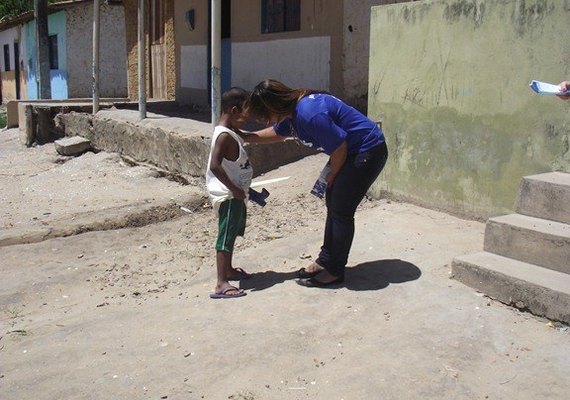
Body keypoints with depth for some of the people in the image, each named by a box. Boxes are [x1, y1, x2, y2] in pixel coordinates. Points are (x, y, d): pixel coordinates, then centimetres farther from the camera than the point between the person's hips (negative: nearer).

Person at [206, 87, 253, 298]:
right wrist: (234, 188, -25)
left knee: (232, 232, 23)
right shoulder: (225, 136, -21)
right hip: (228, 195, -11)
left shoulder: (231, 132, 10)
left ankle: (228, 270, 40)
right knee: (226, 236, -8)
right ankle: (221, 285, -5)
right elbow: (215, 166, -30)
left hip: (235, 194, 11)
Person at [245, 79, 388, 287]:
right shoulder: (291, 111, 1)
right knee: (333, 203, 13)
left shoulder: (309, 114, -30)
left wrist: (331, 177, -6)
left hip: (368, 151, -10)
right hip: (352, 151, 10)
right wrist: (245, 137, 18)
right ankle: (326, 260, 25)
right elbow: (277, 133, 23)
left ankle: (334, 271, 6)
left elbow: (339, 149, -23)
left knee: (341, 210, -6)